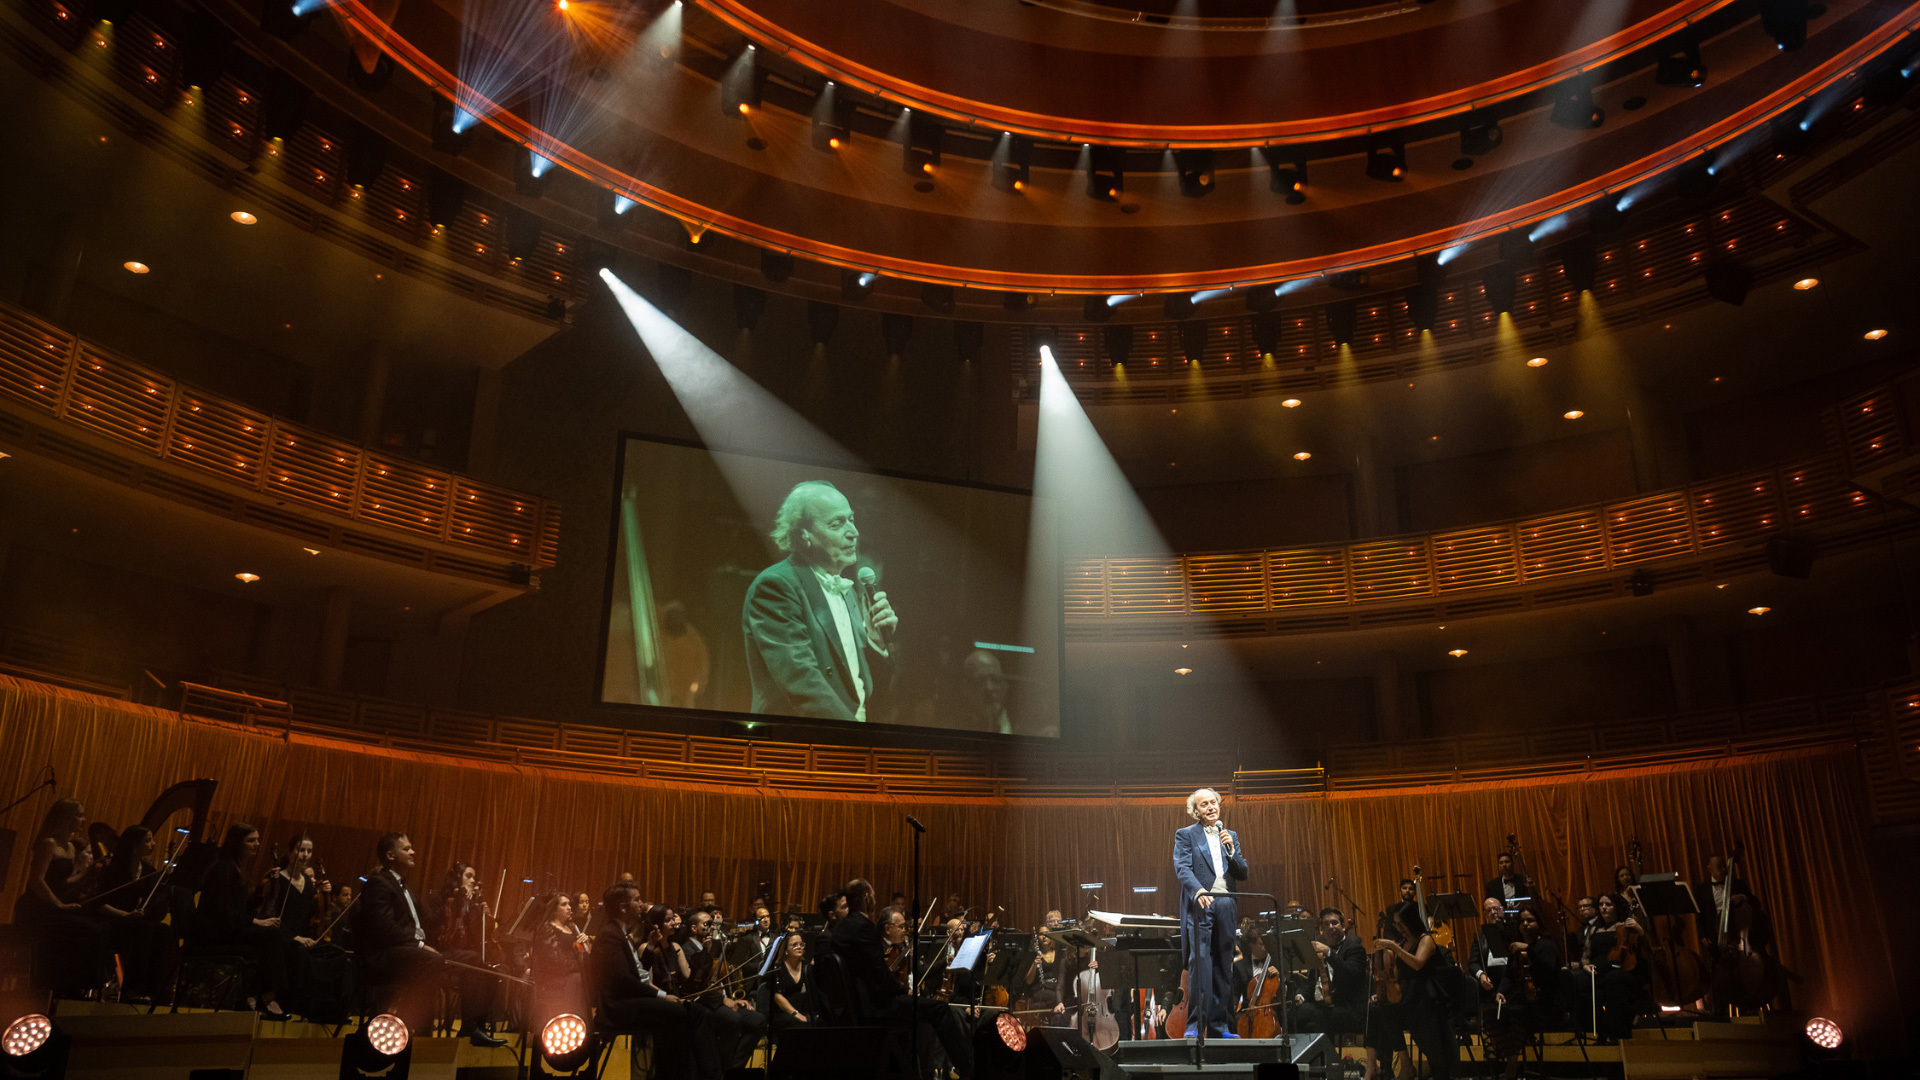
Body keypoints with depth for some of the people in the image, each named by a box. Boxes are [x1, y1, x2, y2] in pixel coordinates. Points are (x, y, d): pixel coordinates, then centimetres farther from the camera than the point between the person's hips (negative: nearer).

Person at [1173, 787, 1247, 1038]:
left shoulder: (1230, 836, 19)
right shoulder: (1185, 835, 5)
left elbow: (1243, 874, 14)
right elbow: (1183, 869, -9)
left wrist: (1231, 849, -3)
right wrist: (1199, 891, -26)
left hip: (1226, 908, 5)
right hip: (1200, 907, -5)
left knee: (1224, 968, 5)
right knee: (1199, 965, -11)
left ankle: (1219, 1025, 11)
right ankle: (1194, 1025, -8)